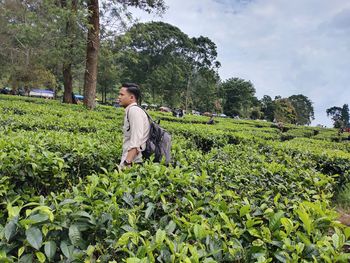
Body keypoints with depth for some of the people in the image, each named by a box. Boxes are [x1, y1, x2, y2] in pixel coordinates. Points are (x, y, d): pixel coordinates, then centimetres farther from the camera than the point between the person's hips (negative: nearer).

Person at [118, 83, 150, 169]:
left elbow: (136, 141, -20)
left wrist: (127, 163, -26)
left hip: (132, 163, -8)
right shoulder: (130, 110, 16)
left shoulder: (134, 110, -10)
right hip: (129, 161, 8)